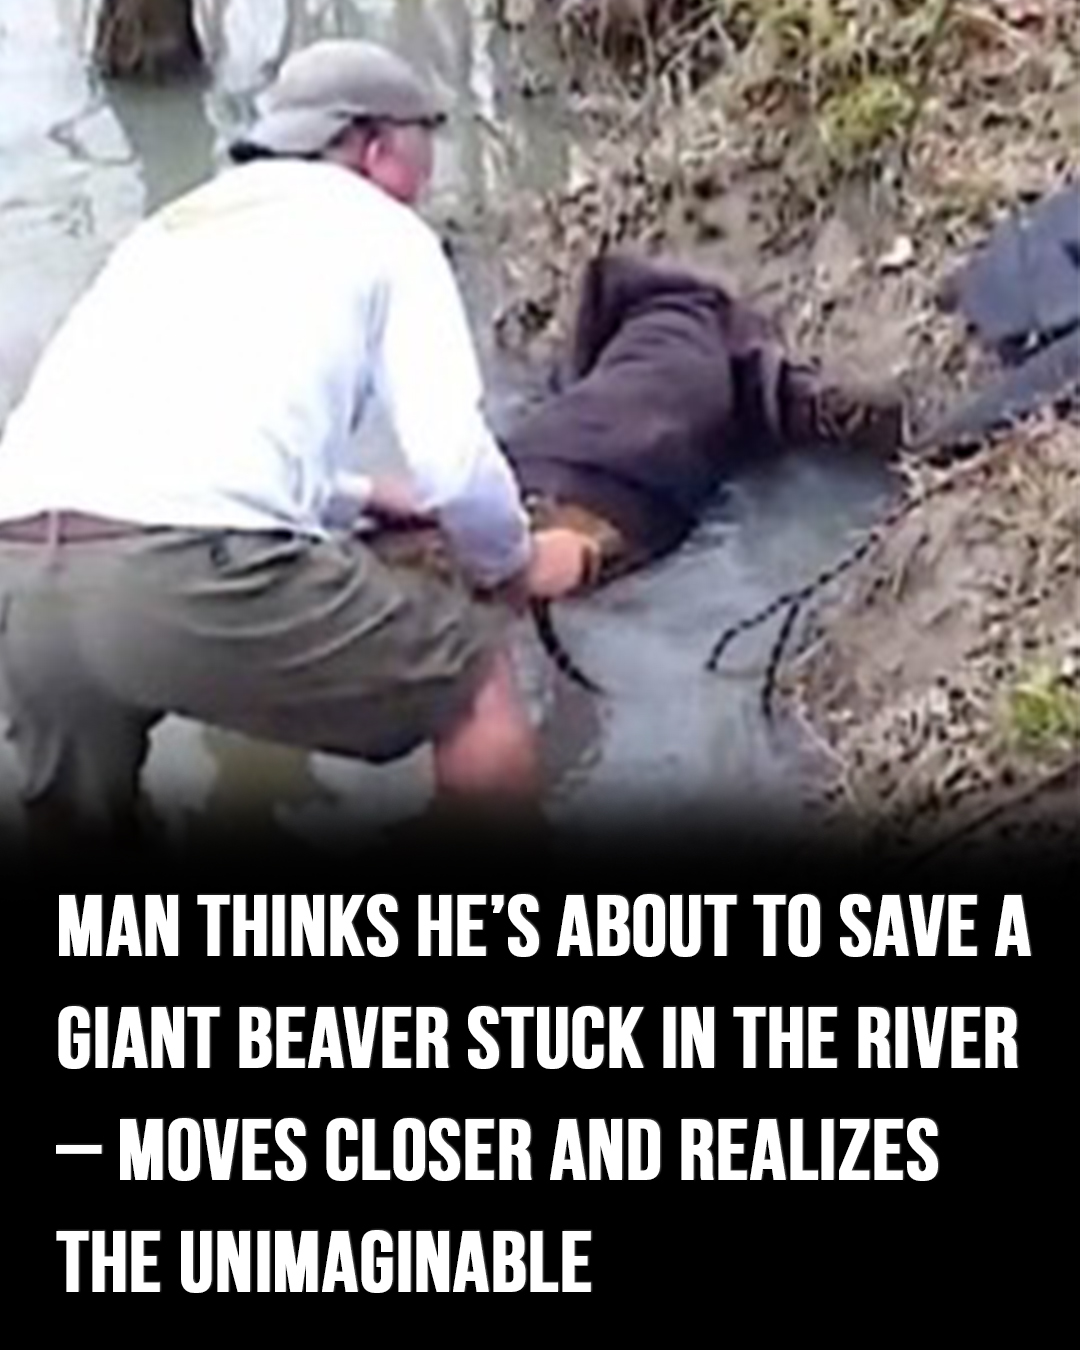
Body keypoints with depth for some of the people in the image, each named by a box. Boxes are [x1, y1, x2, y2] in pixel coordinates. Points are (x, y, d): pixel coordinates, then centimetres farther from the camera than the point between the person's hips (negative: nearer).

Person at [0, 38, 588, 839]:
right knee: (474, 679, 16)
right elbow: (454, 466, 5)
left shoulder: (174, 226, 35)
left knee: (83, 821, 28)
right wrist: (513, 565, 26)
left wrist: (359, 497, 52)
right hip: (191, 570, -6)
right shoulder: (382, 230, 17)